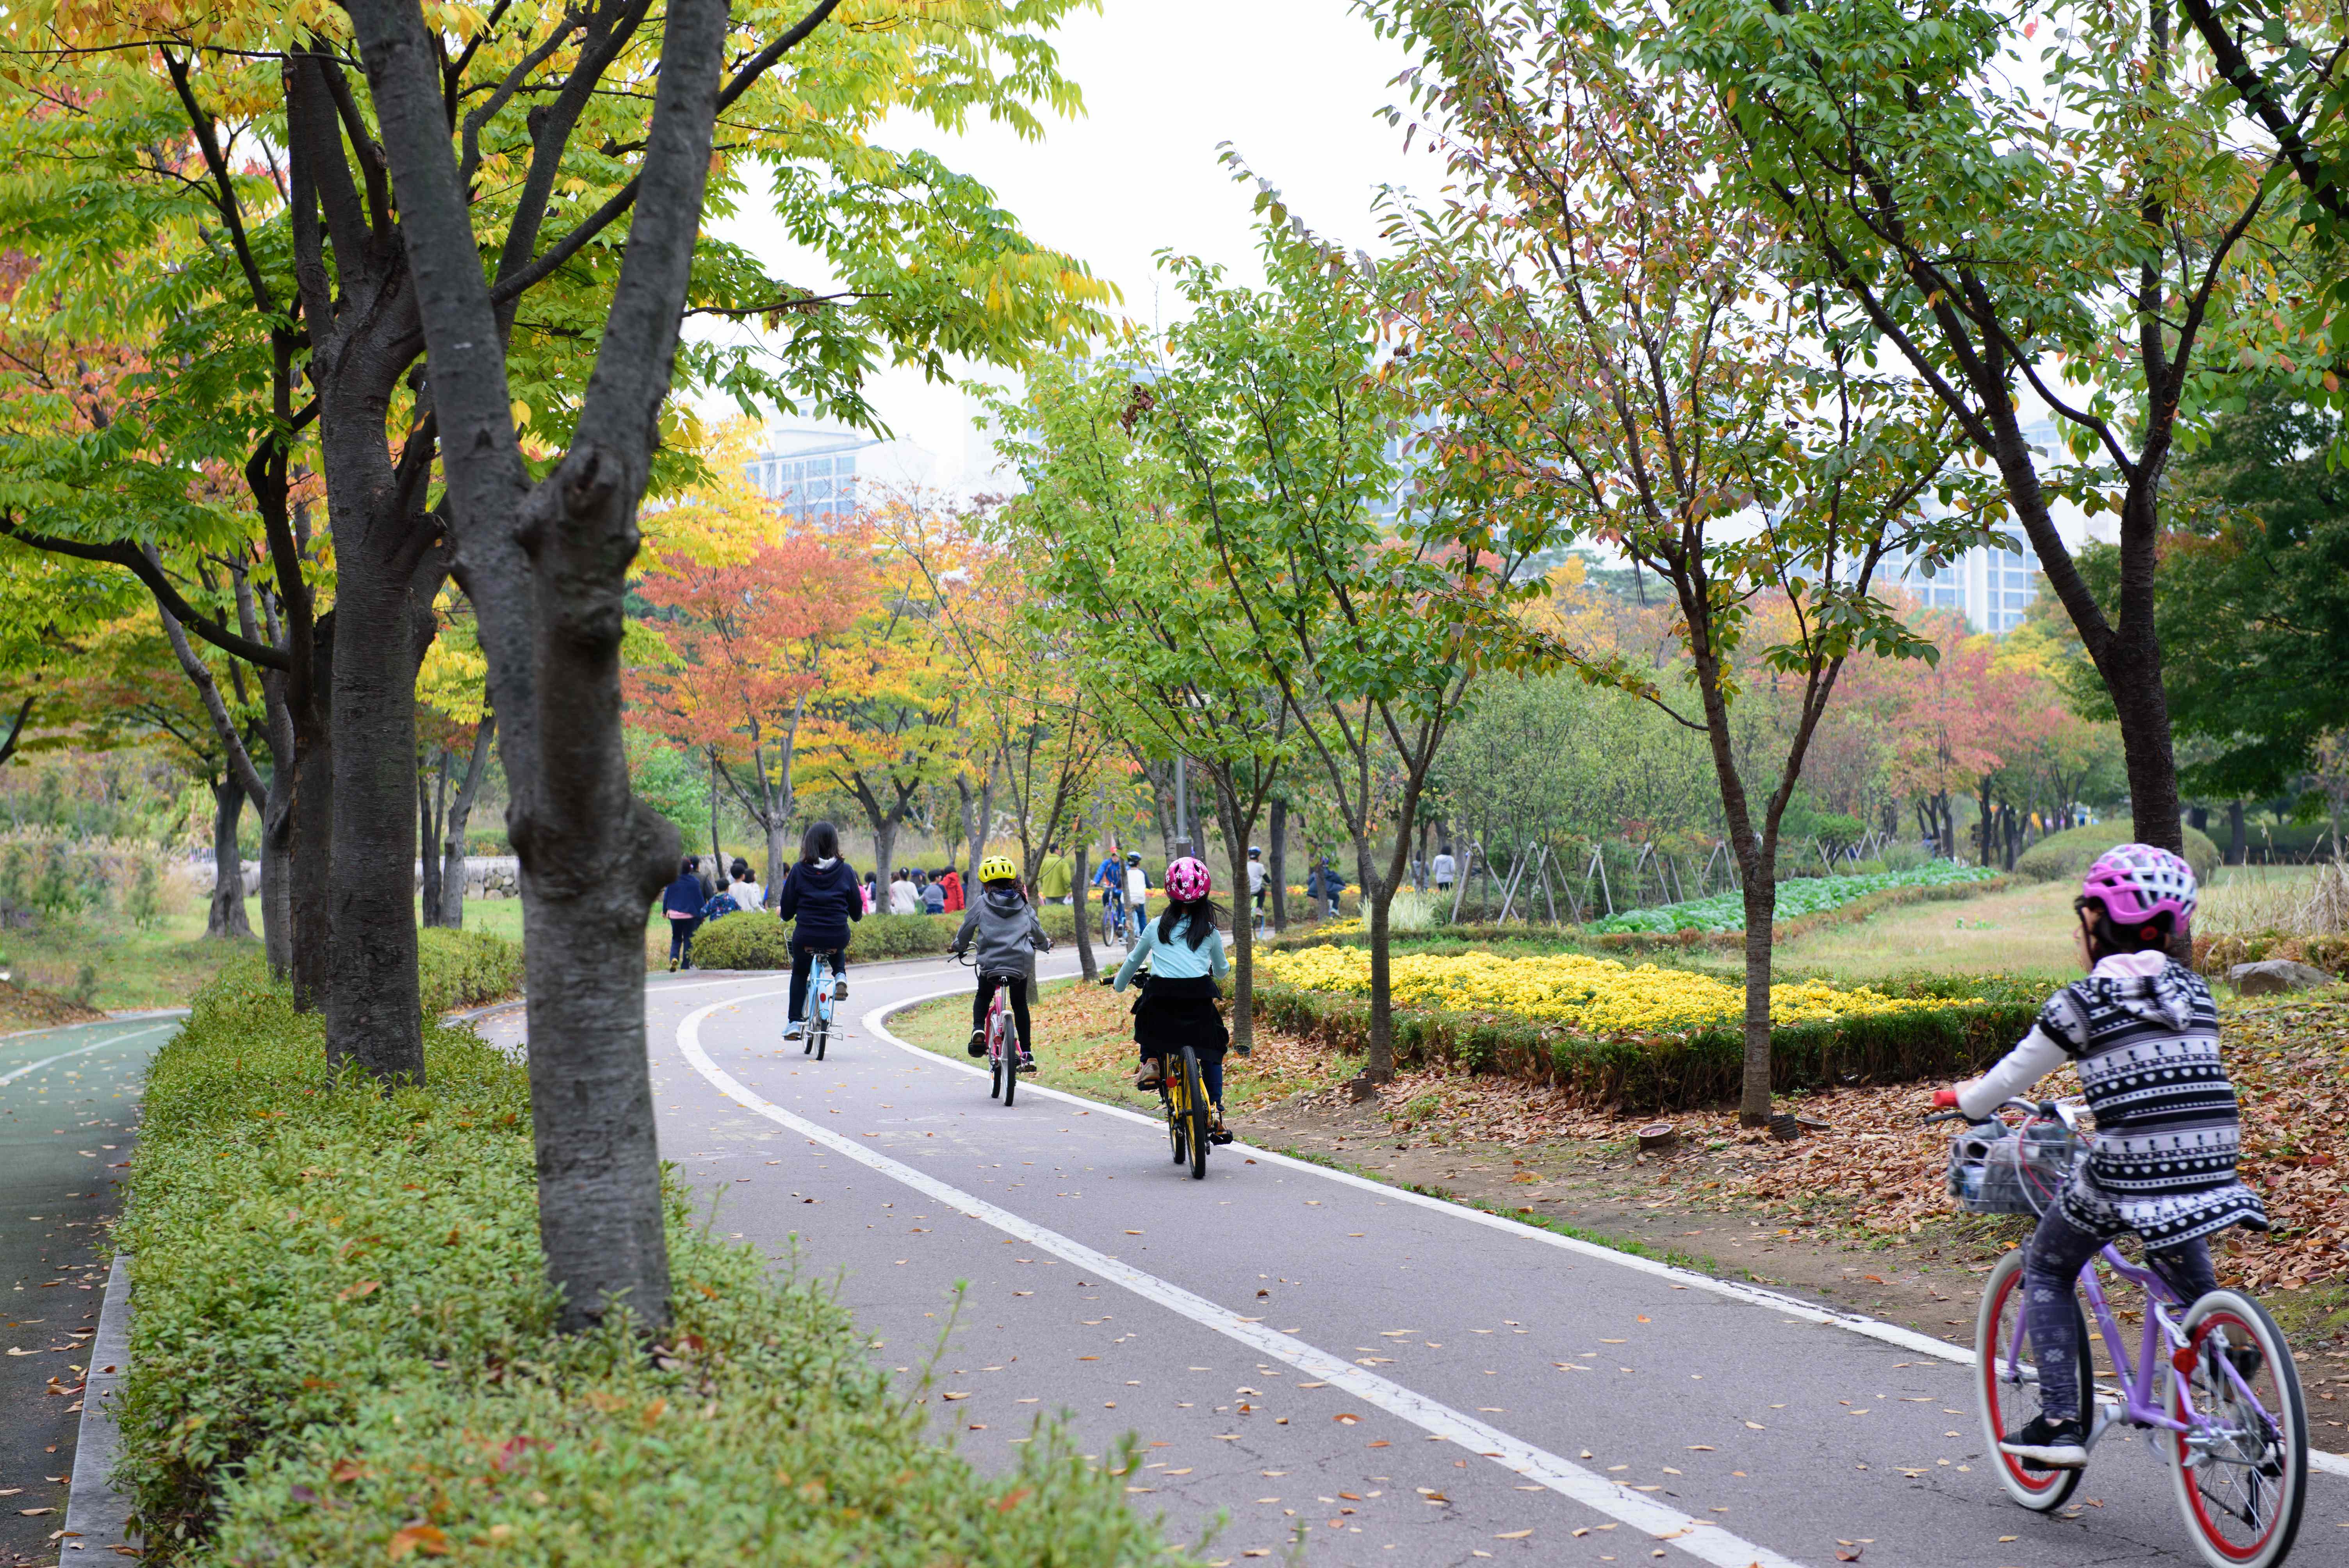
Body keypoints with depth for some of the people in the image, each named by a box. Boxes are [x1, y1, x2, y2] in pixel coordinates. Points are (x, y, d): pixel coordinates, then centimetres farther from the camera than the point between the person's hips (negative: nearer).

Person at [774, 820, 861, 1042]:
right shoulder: (845, 871, -1)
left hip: (806, 936, -1)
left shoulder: (799, 871, -3)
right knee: (838, 949, 37)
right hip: (837, 937, 1)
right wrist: (857, 916, 30)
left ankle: (795, 1022, 19)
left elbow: (787, 911, 2)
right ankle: (840, 976, 10)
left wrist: (782, 913, 26)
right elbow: (857, 910, 6)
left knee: (799, 973, 25)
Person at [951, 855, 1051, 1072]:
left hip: (990, 963, -2)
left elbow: (967, 928, 8)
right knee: (1020, 1004, 19)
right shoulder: (1023, 906, 10)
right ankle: (1027, 1054, 14)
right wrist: (1045, 945, 41)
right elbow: (1037, 931, 19)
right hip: (1021, 964, 2)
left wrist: (959, 947, 29)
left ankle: (978, 1030, -3)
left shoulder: (982, 904, 2)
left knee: (983, 997, 24)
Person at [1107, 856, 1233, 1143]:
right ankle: (1217, 1118, 8)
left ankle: (1150, 1061, 9)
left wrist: (1119, 982, 45)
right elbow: (1221, 969, 26)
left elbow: (1134, 960, 25)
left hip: (1161, 995, 0)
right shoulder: (1210, 932, 12)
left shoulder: (1156, 927, 12)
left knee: (1148, 1019, 34)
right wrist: (1218, 971, 51)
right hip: (1199, 998, 0)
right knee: (1211, 1055, 15)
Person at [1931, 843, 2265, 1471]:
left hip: (2127, 1168, -5)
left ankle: (2059, 1422, 7)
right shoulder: (2194, 990, 12)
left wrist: (1964, 1100, 26)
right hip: (2211, 1169, 5)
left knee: (2046, 1269, 15)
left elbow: (2014, 1076, 6)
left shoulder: (2082, 1003, -3)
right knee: (2189, 1279, 32)